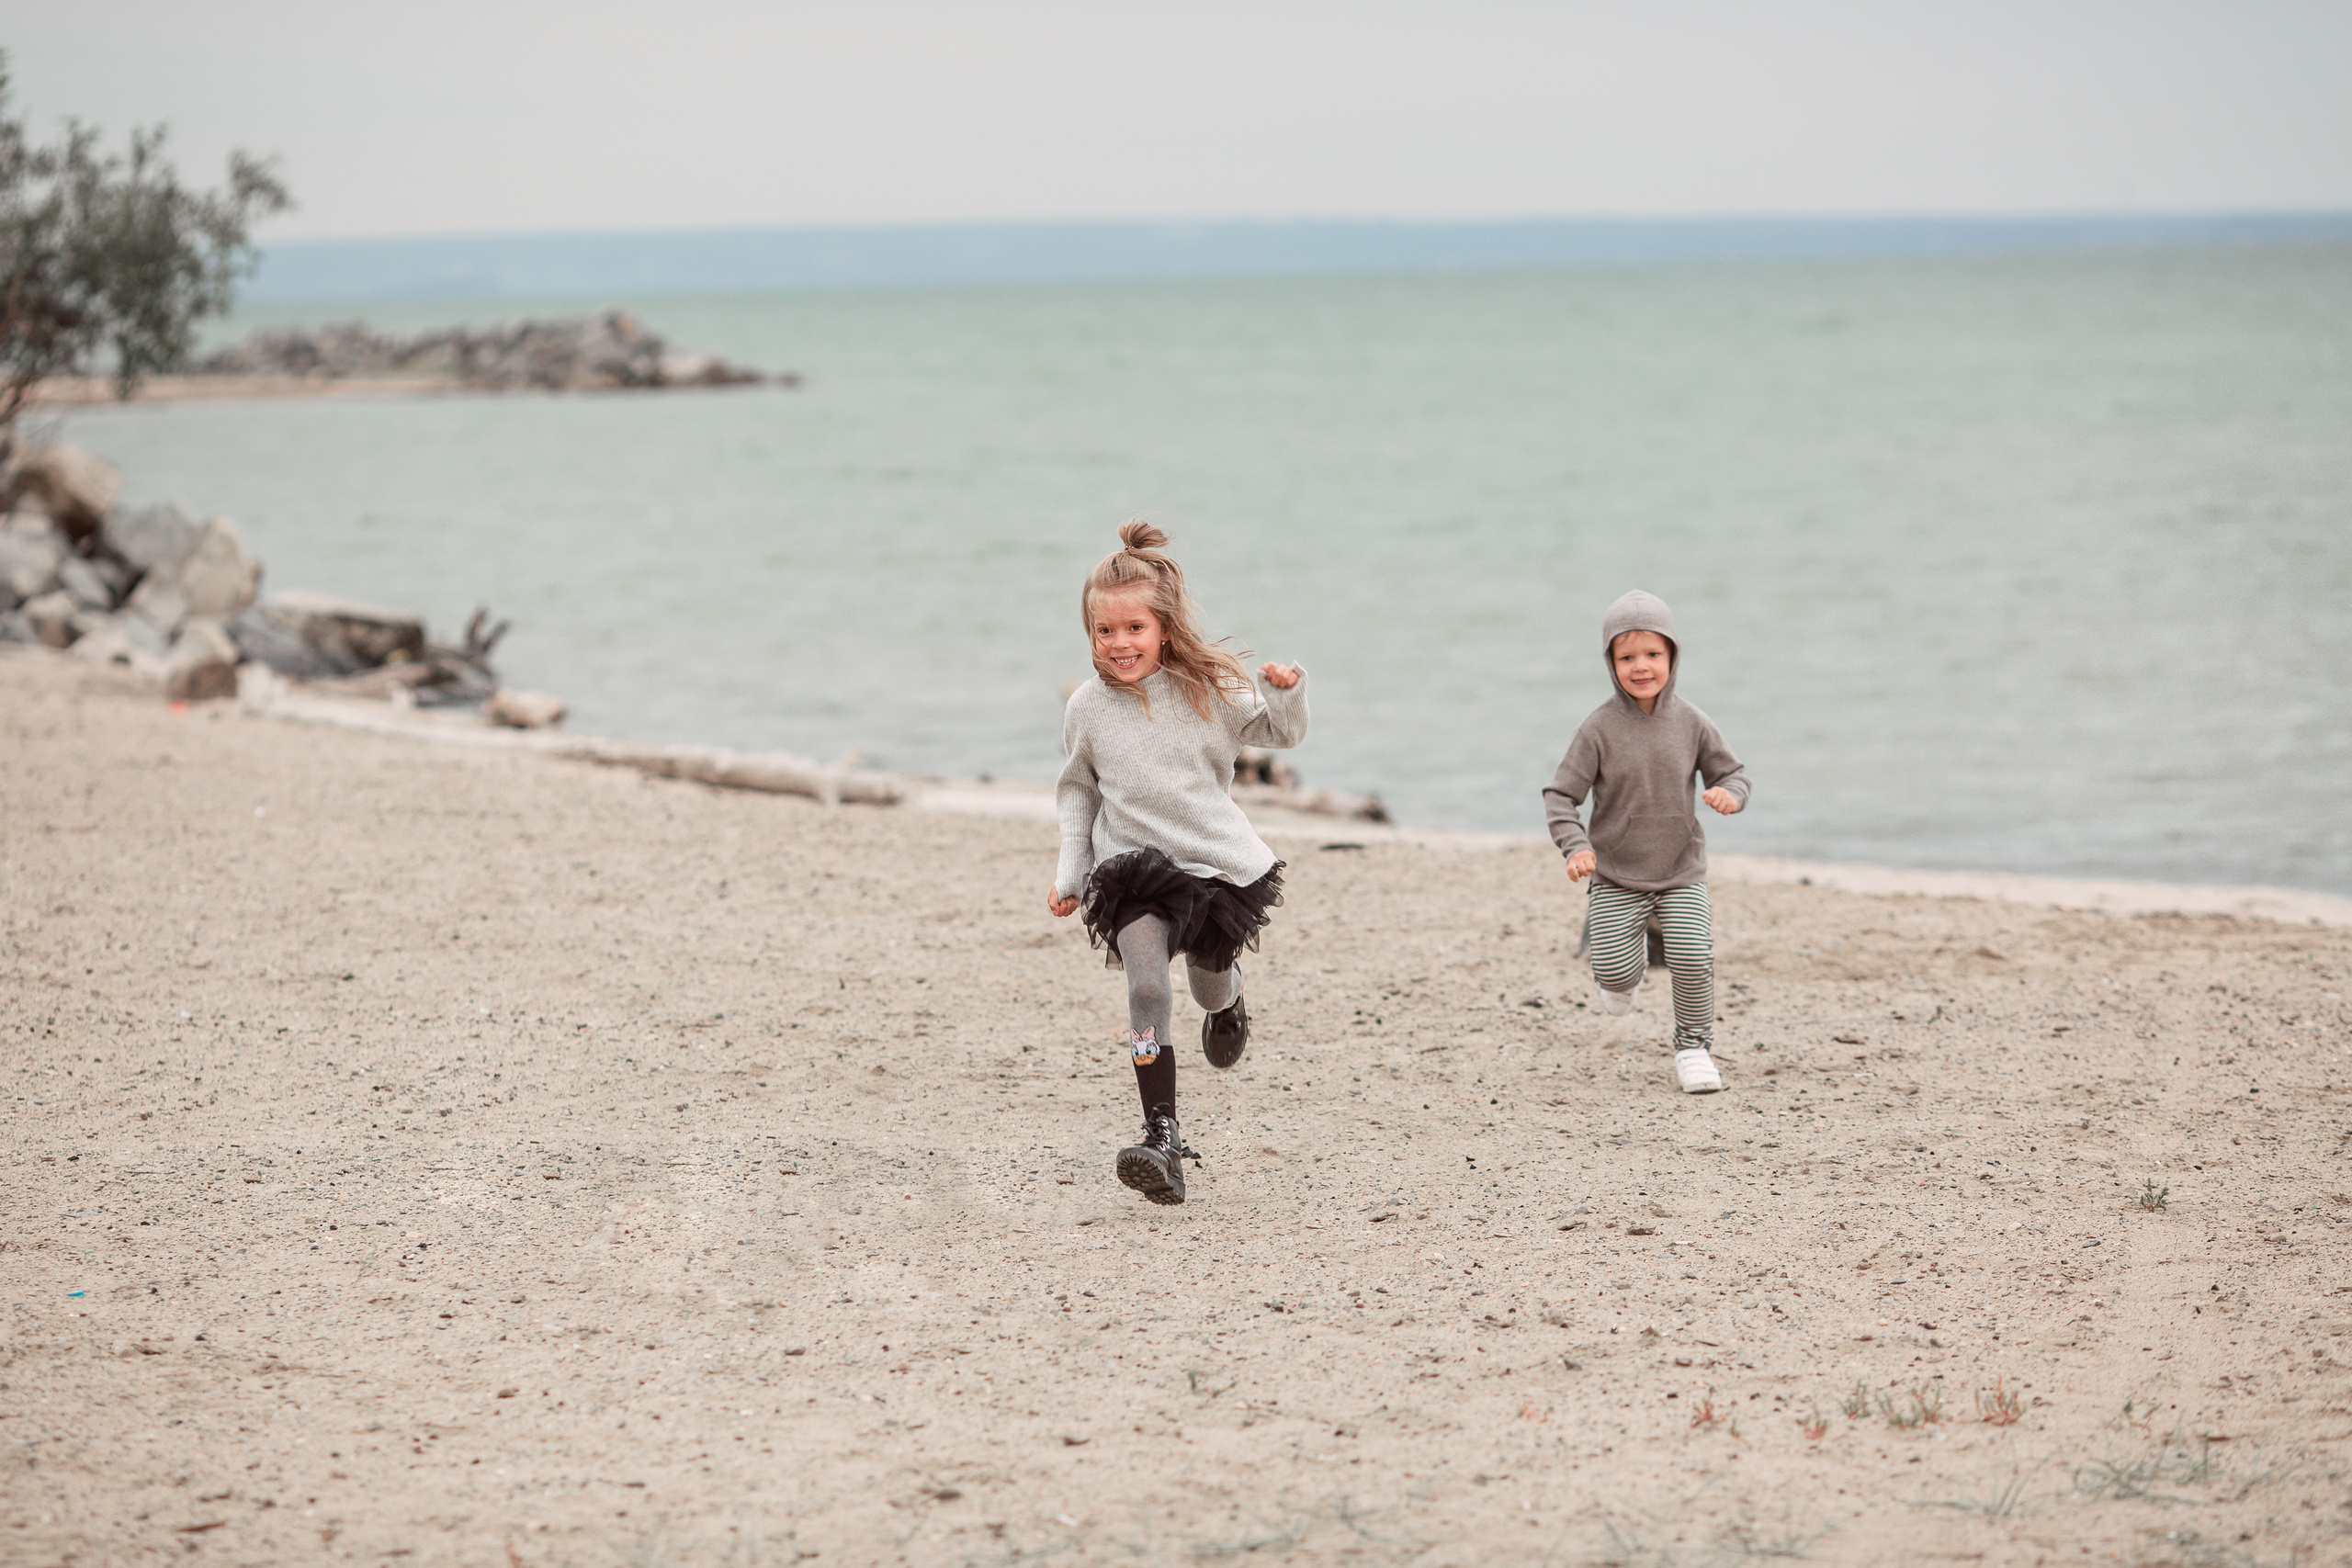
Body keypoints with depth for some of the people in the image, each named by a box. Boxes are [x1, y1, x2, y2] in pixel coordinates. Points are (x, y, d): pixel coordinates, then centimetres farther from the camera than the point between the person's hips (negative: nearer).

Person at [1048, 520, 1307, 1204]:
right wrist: (1069, 872, 9)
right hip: (1132, 867, 0)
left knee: (1208, 985, 15)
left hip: (1218, 863, 0)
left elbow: (1281, 733, 6)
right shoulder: (1088, 708, -1)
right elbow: (1077, 789, 14)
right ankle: (1162, 1137, -21)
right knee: (1146, 988, -20)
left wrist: (1287, 691, -15)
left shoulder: (1206, 688, -5)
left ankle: (1228, 1004, 57)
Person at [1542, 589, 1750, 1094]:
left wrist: (1730, 794, -18)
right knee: (1614, 972, -8)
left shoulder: (1691, 724, -4)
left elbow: (1733, 773, 7)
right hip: (1617, 876, -1)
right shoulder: (1599, 729, -12)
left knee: (1693, 957, -17)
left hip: (1682, 873, 1)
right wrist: (1576, 847, -27)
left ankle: (1693, 1047, 7)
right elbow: (1559, 796, -11)